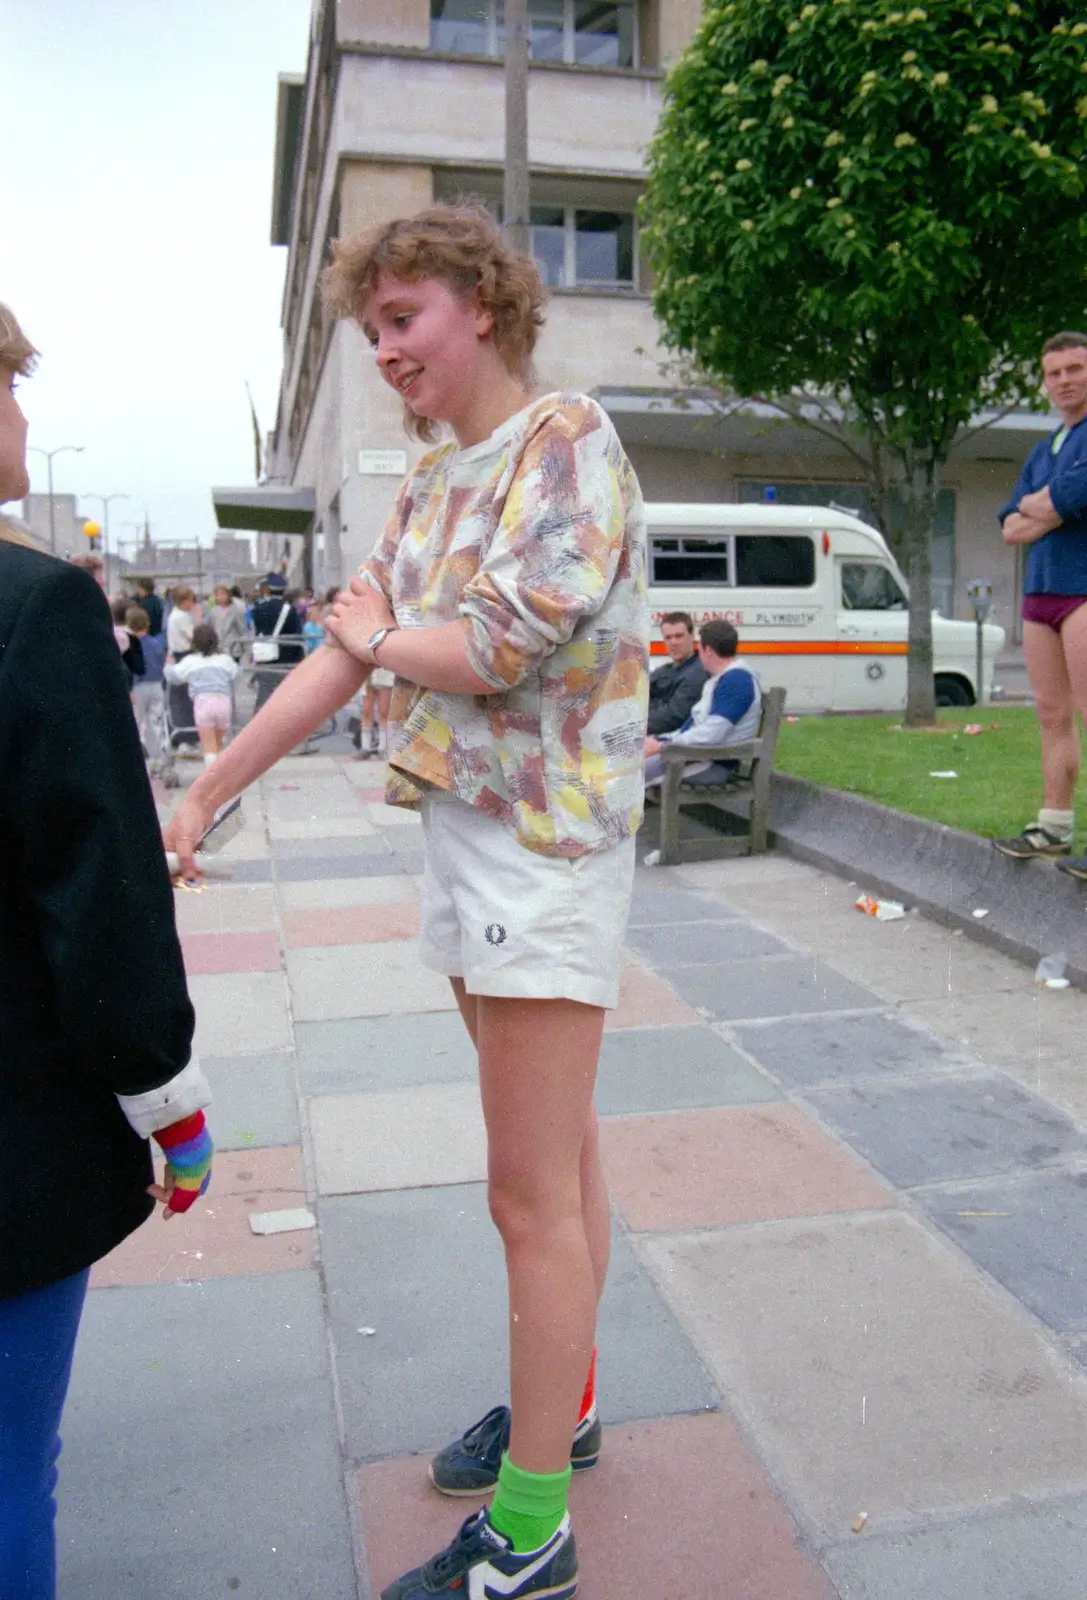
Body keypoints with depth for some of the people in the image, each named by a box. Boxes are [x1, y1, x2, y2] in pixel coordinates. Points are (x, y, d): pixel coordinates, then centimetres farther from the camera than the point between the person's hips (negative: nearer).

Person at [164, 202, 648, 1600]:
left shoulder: (567, 440, -10)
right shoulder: (431, 478, 14)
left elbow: (498, 646, -21)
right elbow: (341, 654, 11)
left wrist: (381, 635, -1)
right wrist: (206, 791, 10)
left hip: (544, 842, -8)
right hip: (464, 833, 8)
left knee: (534, 1195, 0)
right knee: (557, 1154, 20)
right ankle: (562, 1404, 37)